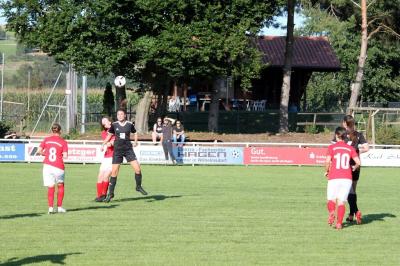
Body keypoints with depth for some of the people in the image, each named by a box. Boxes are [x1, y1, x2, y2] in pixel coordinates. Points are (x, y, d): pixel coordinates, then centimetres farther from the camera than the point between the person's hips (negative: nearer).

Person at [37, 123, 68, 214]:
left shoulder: (46, 140, 6)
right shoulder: (63, 142, -2)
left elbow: (39, 151, 0)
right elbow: (65, 156, -11)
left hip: (47, 165, 2)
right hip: (59, 167, -2)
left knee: (50, 187, 8)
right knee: (60, 186, 18)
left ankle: (50, 207, -3)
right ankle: (59, 207, 19)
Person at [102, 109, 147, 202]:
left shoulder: (129, 124, 0)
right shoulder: (114, 125, -1)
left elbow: (135, 133, 17)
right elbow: (109, 135, 11)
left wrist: (135, 141, 6)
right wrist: (103, 144, 4)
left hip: (128, 149, 0)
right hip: (117, 150, 0)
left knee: (137, 169, -9)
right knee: (114, 172, -2)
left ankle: (138, 186, 15)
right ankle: (110, 193, 8)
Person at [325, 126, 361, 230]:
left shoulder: (332, 147, 1)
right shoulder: (350, 148, 8)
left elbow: (327, 161, -11)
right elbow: (358, 162, -1)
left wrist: (327, 171, 8)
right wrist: (354, 168, 20)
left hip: (334, 178, -2)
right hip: (347, 178, 2)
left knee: (331, 199, 9)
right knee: (341, 201, 7)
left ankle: (331, 213, -22)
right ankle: (339, 223, -5)